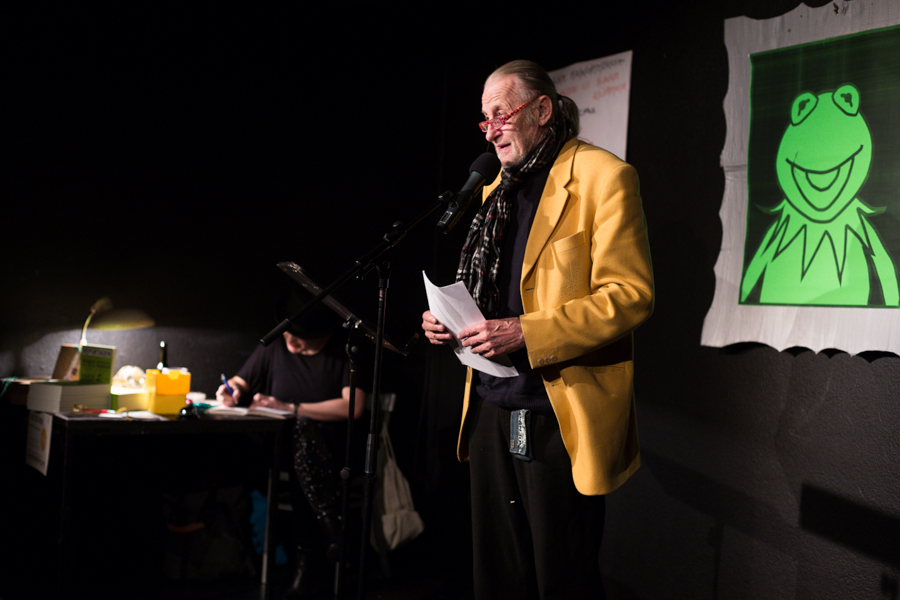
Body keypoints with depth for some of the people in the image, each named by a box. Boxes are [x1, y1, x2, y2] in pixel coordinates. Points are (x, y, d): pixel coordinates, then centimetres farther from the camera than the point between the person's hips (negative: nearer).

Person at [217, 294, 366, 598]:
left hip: (330, 453, -2)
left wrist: (291, 408, -12)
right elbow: (239, 383, 24)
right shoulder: (274, 349, 13)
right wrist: (230, 392, -3)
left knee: (304, 427, -36)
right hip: (282, 446, 2)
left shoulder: (344, 354, 3)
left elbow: (353, 407, -9)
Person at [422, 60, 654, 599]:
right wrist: (453, 320, 4)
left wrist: (525, 333, -23)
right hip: (491, 409, 8)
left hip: (561, 417, -7)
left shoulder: (603, 177, -8)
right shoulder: (497, 189, 17)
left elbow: (632, 294, -16)